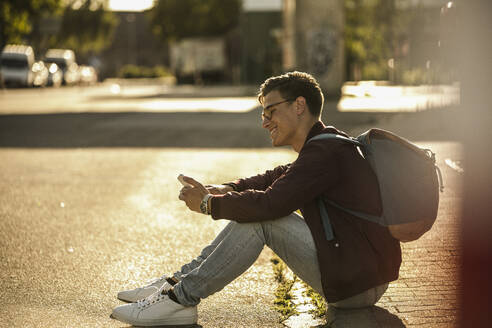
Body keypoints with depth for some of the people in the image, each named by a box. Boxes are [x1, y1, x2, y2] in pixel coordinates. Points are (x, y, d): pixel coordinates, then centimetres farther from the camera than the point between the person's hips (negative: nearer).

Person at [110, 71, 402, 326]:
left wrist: (208, 203, -10)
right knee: (252, 213, 9)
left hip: (358, 284, -10)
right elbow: (275, 179, 22)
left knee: (260, 217, -17)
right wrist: (225, 189, 4)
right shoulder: (328, 144, 16)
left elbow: (270, 202, -25)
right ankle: (178, 282, 7)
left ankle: (181, 298, -12)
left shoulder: (325, 152, -18)